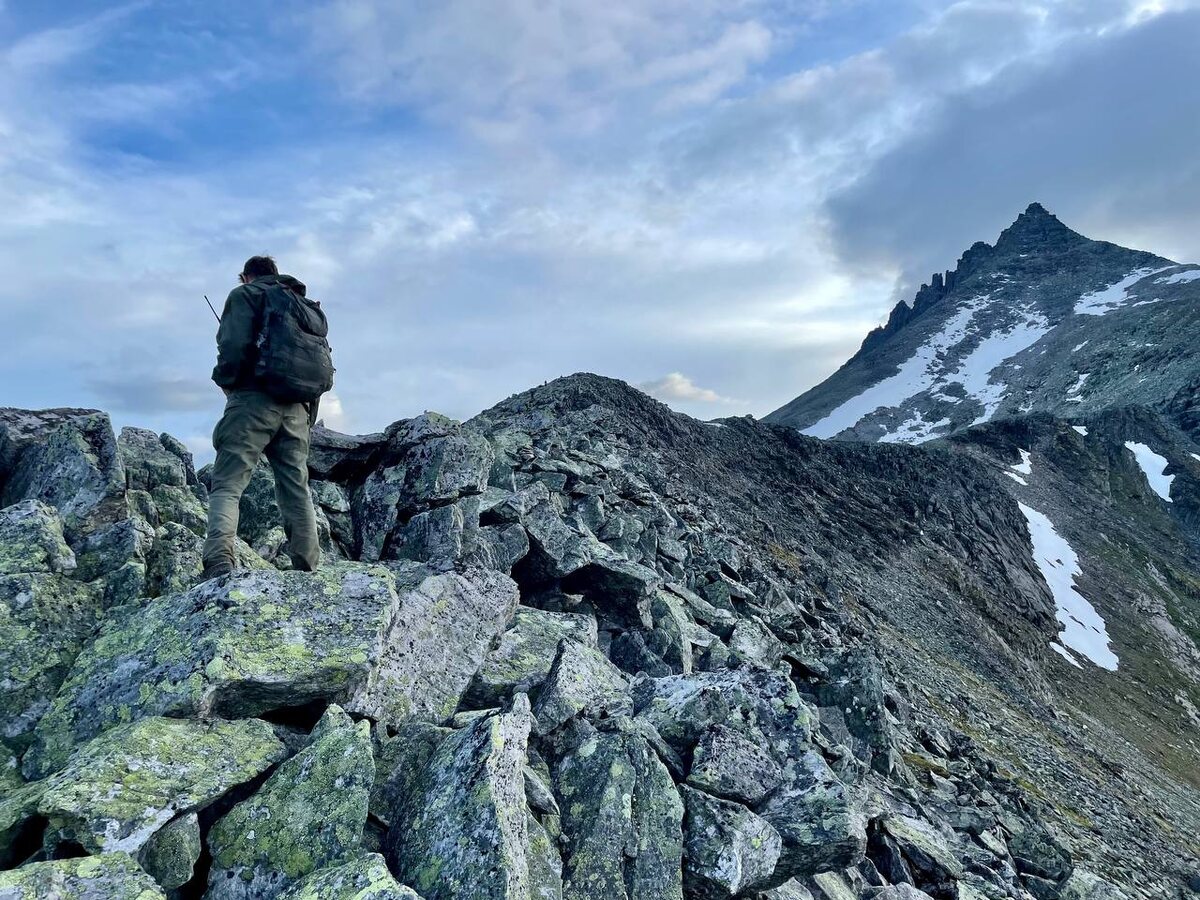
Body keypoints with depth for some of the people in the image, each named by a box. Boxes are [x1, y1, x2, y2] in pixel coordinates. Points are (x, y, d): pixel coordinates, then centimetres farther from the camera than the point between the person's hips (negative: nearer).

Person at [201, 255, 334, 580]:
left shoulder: (246, 294, 8)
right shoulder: (307, 307, 27)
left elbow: (233, 345, -8)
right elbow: (321, 360, 20)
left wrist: (227, 382, 7)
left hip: (255, 398, -5)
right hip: (298, 407, 6)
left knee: (227, 484, -6)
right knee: (297, 489, 7)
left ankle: (219, 562, -23)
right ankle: (310, 569, 2)